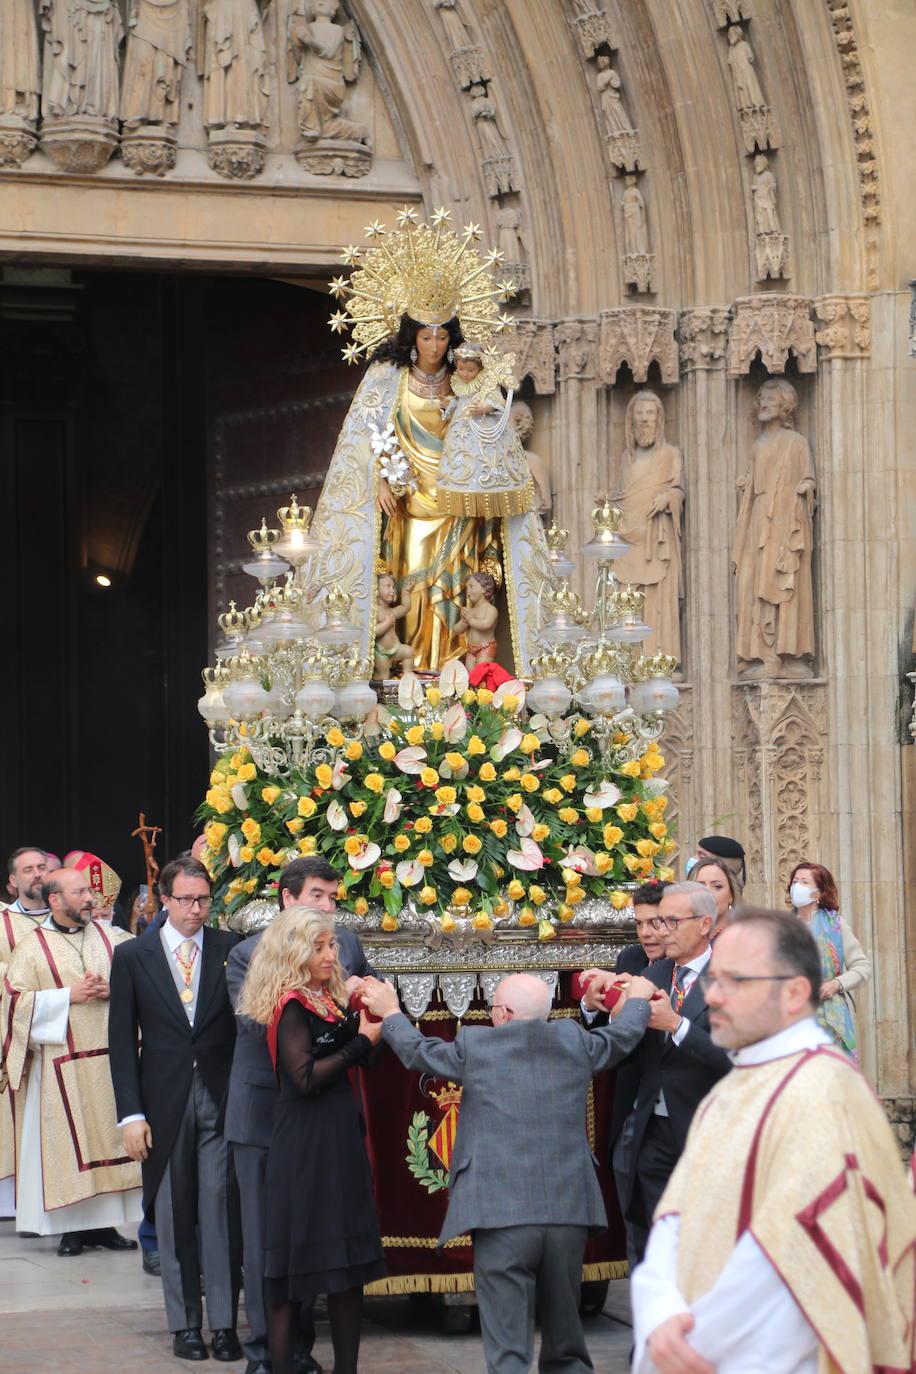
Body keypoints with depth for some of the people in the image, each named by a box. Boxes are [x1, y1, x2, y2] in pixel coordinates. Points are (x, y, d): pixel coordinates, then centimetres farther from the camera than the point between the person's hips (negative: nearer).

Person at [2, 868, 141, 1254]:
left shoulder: (110, 937, 10)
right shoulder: (32, 947, -1)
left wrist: (113, 990, -8)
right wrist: (68, 996, -13)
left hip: (112, 1056, 3)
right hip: (62, 1061, -3)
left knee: (110, 1135, 4)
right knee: (68, 1144, -2)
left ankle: (104, 1223, 10)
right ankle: (72, 1227, 4)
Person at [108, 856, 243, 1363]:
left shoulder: (231, 949, 3)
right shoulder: (132, 956, 4)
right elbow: (122, 1040, 3)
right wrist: (131, 1114, -3)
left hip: (222, 1098, 0)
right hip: (164, 1104, 0)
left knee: (222, 1212, -3)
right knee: (173, 1217, 5)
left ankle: (224, 1323, 4)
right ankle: (184, 1325, 15)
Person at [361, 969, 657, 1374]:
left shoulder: (474, 1045, 1)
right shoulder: (574, 1042, 7)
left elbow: (417, 1050, 16)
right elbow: (621, 1037, 25)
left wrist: (390, 1013, 35)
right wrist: (638, 999, 45)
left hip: (501, 1217, -4)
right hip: (568, 1213, 4)